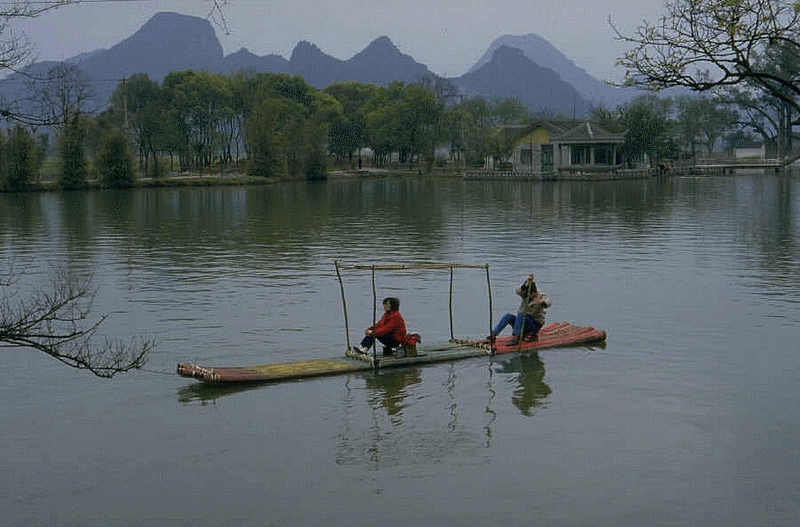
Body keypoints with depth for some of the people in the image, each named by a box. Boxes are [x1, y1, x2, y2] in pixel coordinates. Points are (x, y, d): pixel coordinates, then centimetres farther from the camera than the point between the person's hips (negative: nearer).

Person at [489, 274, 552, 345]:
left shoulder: (540, 296, -6)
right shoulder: (525, 295, 2)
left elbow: (549, 303, -27)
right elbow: (518, 291, -20)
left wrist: (542, 302, -50)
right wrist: (527, 282, -36)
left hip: (535, 325, -4)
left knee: (521, 314, -30)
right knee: (508, 316, -19)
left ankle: (515, 338, -42)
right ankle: (493, 335, -29)